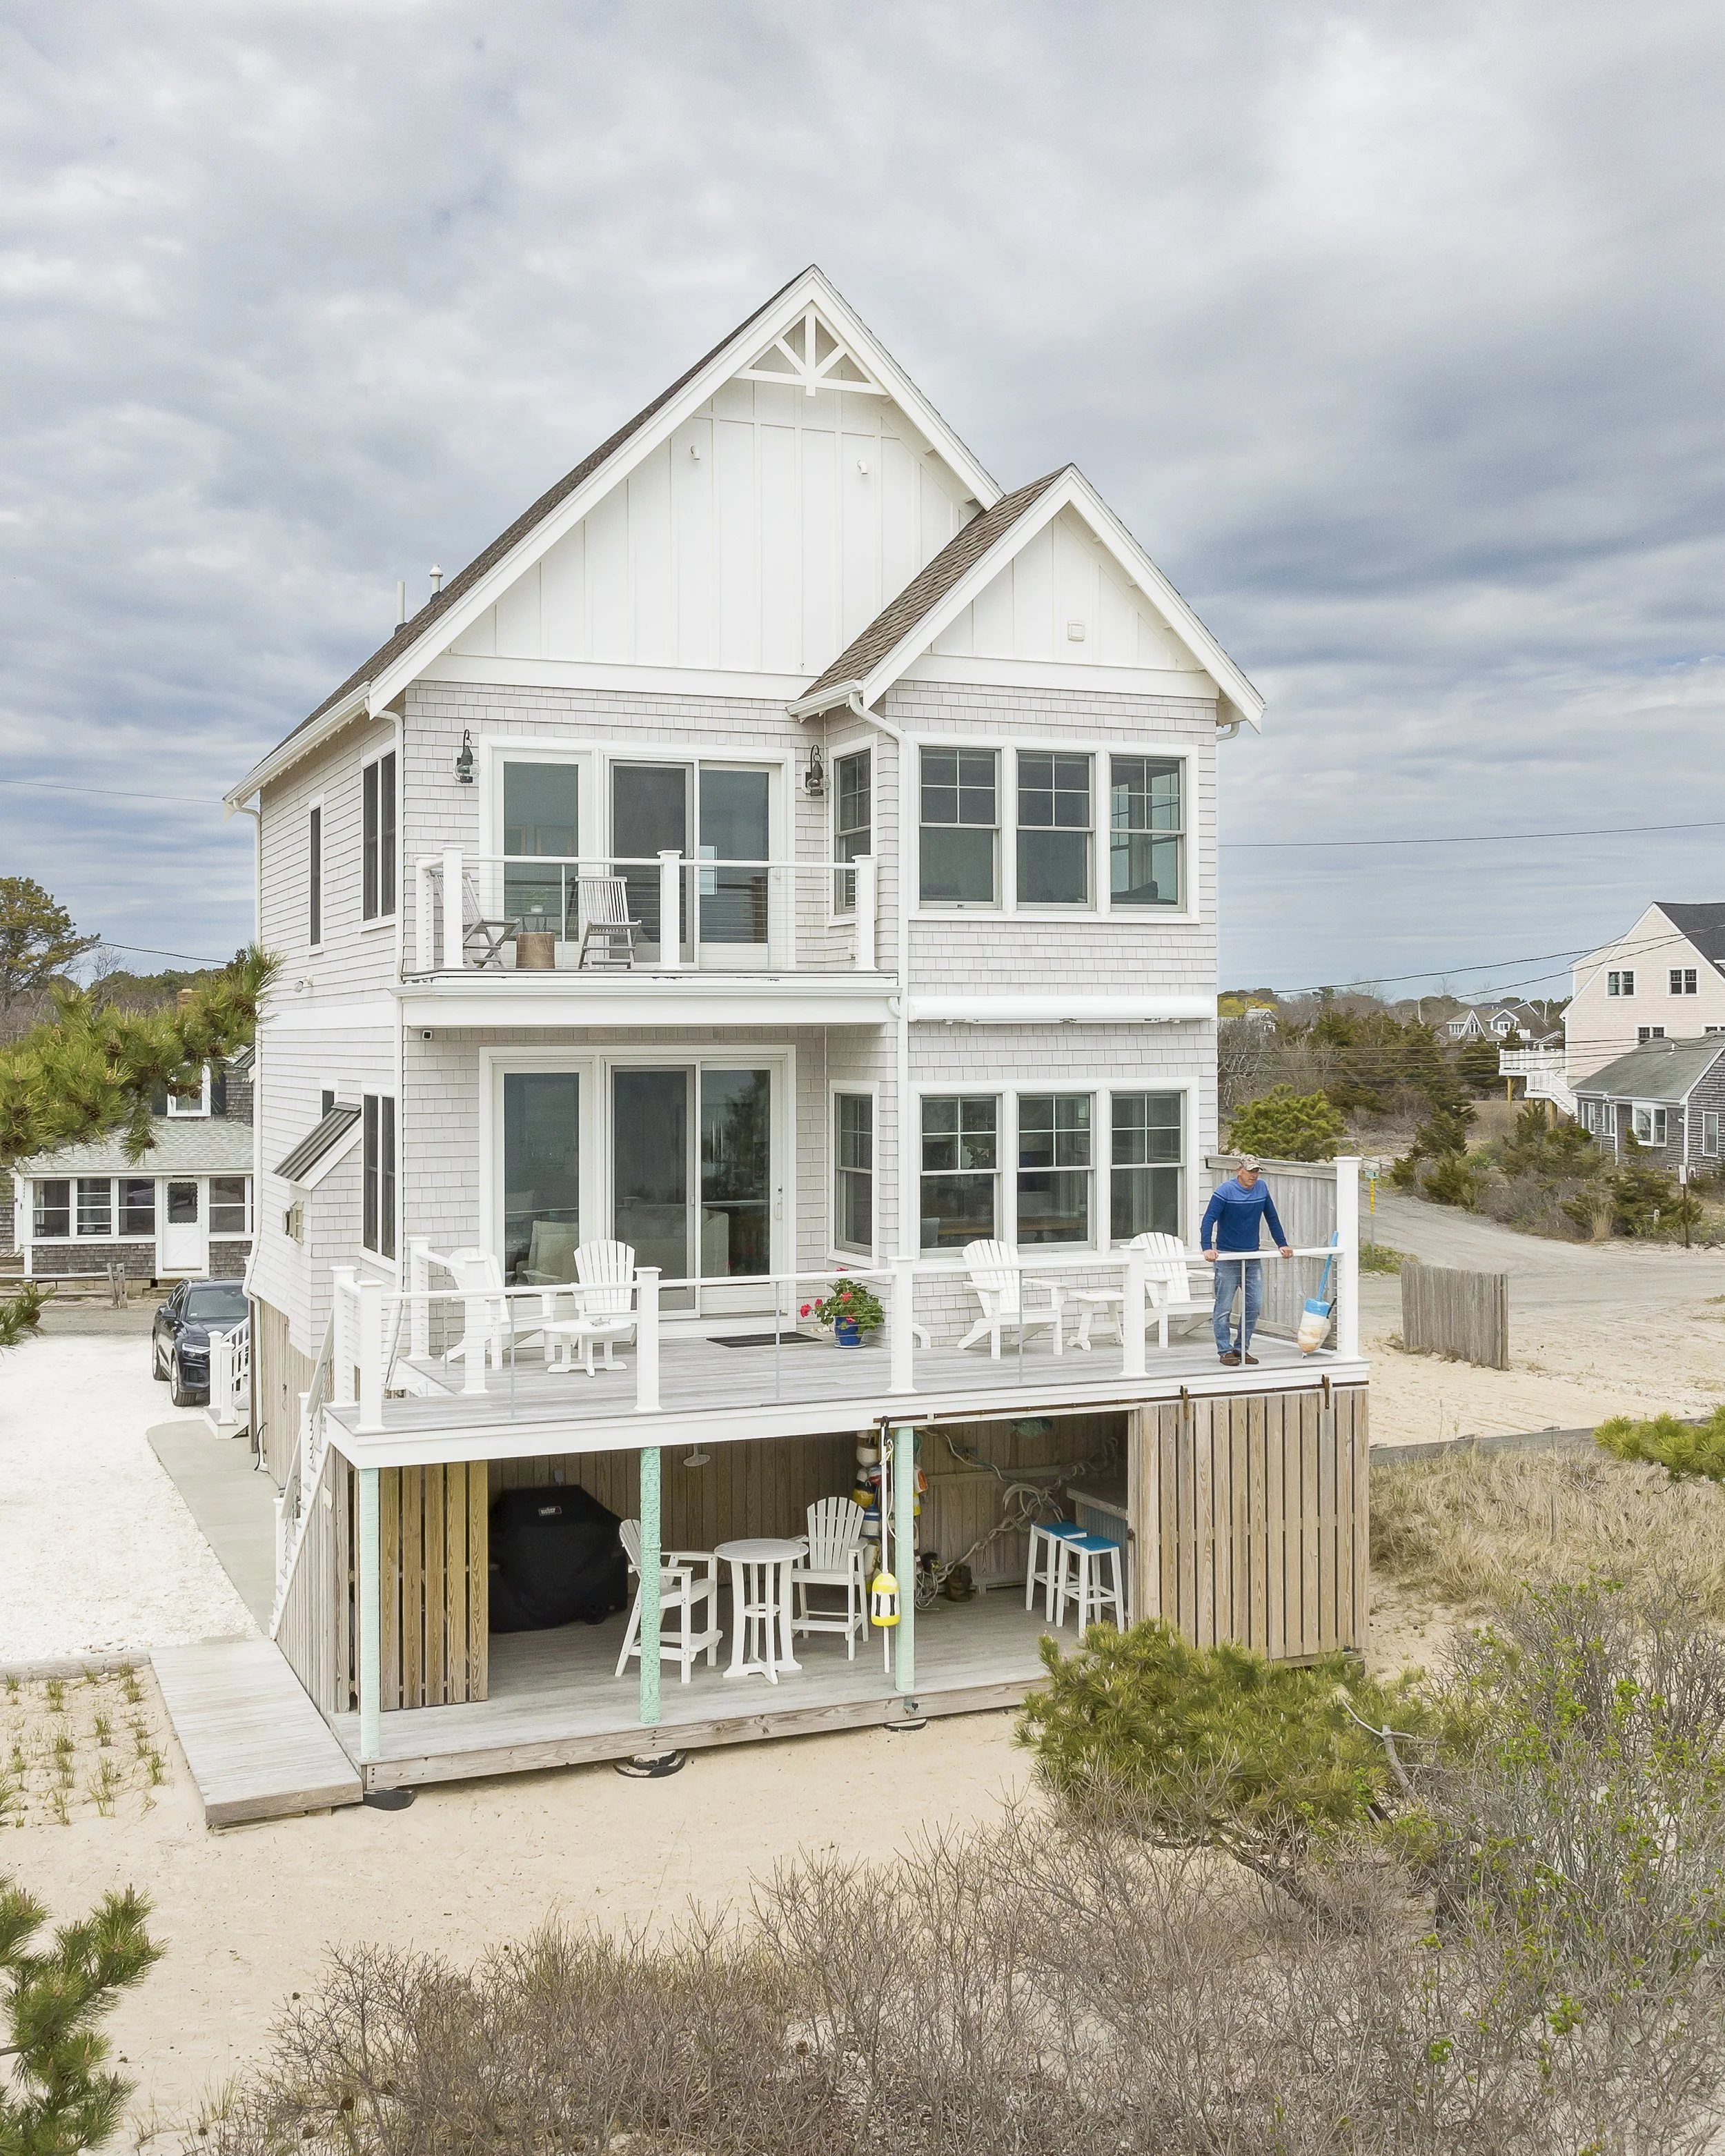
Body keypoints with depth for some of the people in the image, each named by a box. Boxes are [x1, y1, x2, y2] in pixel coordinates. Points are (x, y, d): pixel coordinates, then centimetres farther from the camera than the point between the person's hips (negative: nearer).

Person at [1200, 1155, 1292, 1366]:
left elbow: (1272, 1219, 14)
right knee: (1224, 1308, -2)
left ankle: (1241, 1348, 16)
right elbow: (1209, 1220, -18)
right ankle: (1225, 1351, 6)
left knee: (1254, 1306, 4)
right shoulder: (1225, 1192, -12)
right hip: (1227, 1259, -5)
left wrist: (1282, 1244, 10)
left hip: (1253, 1257, 5)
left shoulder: (1262, 1188, 5)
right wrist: (1207, 1248, -31)